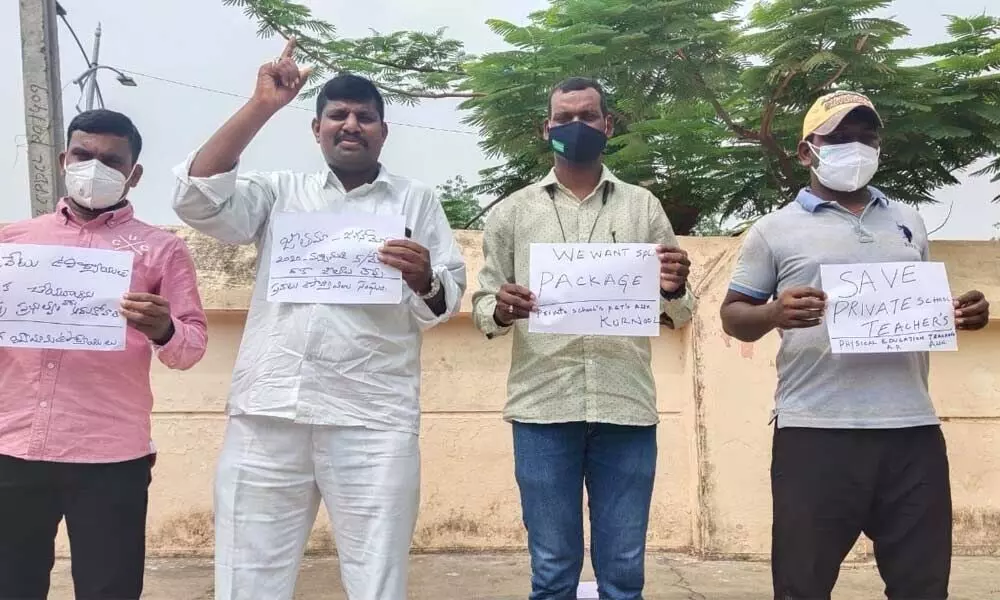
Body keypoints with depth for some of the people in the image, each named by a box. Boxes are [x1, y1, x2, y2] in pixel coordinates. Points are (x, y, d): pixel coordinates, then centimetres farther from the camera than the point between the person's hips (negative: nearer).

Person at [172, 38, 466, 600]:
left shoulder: (416, 200, 13)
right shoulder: (279, 191, 16)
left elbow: (446, 301, 8)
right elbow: (197, 200, 0)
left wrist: (424, 280, -17)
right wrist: (261, 107, -3)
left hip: (373, 419, -1)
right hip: (267, 413, 2)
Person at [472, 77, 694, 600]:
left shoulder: (644, 208, 11)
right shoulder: (512, 212, 10)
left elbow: (678, 317, 10)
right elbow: (483, 308, 8)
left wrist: (674, 291, -13)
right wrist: (501, 309, -14)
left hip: (626, 408, 1)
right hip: (543, 407, 0)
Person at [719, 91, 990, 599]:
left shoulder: (908, 221, 19)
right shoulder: (775, 230, 4)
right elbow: (733, 316, 3)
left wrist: (961, 313, 3)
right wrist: (774, 314, -18)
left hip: (912, 427, 4)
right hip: (816, 431, -4)